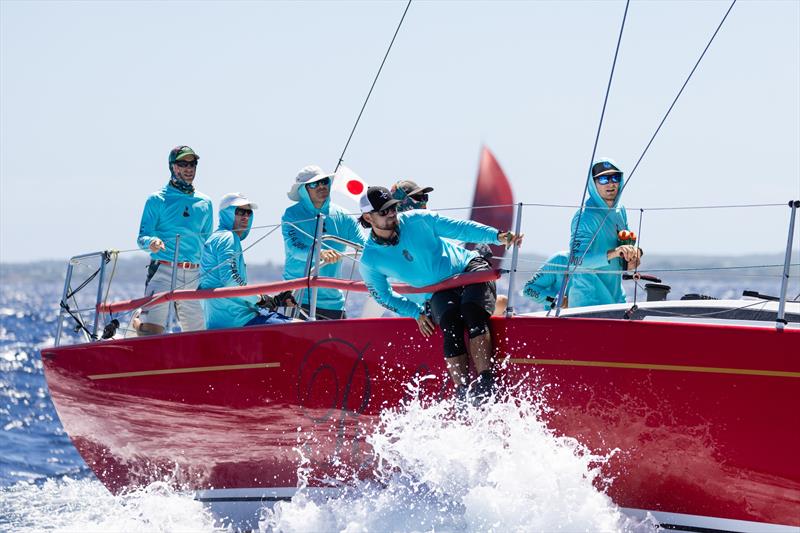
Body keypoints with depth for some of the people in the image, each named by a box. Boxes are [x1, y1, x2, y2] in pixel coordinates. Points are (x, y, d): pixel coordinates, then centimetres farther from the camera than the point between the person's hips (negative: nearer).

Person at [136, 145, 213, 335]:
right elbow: (143, 237, 0)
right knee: (151, 328, -20)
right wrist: (151, 242, -24)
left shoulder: (204, 203, 18)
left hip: (194, 275, 4)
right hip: (163, 270, -4)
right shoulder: (157, 200, 4)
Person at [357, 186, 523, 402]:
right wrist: (416, 313, -5)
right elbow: (382, 295, 6)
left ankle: (485, 386, -42)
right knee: (451, 324, -33)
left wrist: (496, 236, -16)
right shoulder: (370, 260, -8)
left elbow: (459, 228, -5)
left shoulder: (417, 220, -10)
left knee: (472, 311, -33)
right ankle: (464, 395, -35)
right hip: (440, 293, 1)